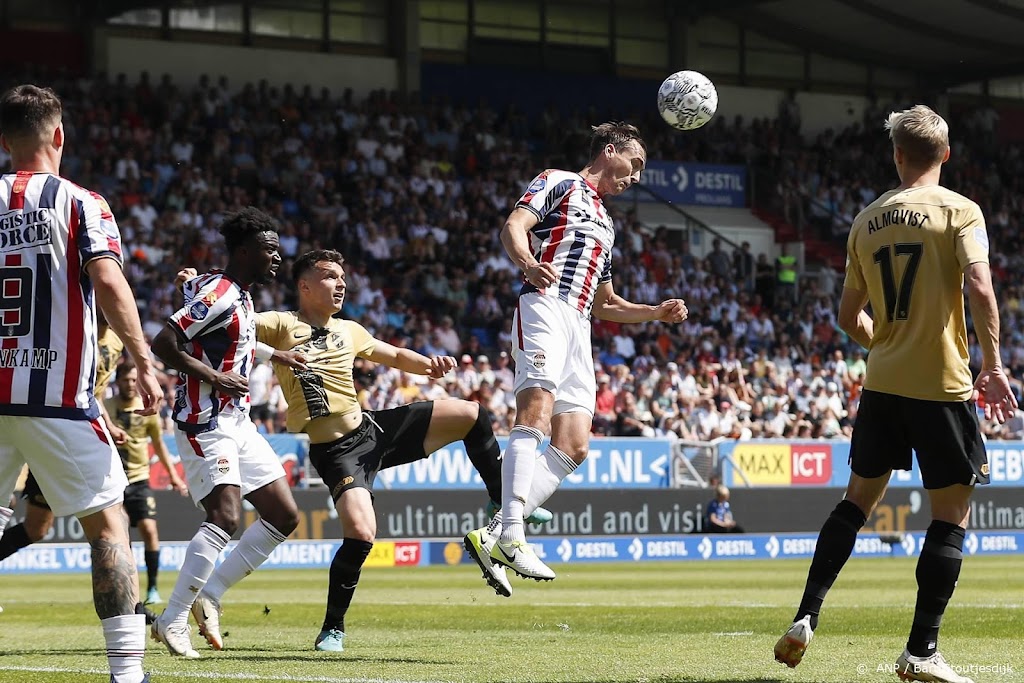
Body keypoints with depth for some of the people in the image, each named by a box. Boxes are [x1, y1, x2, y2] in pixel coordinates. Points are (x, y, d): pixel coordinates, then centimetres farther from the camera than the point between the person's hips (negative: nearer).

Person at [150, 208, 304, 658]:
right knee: (225, 519, -21)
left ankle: (209, 596, 11)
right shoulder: (218, 295, -15)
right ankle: (172, 620, -14)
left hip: (237, 423, 10)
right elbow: (164, 344, -23)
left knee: (284, 516, 7)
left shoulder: (241, 298, 15)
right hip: (205, 423, -10)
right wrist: (216, 379, -25)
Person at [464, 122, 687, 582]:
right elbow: (514, 226, -8)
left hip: (578, 328, 8)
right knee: (536, 417, -25)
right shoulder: (559, 183, 10)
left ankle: (492, 536, -9)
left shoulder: (605, 223, 34)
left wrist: (657, 312, 29)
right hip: (545, 307, -8)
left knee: (573, 447, -5)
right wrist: (529, 264, -28)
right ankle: (510, 535, -35)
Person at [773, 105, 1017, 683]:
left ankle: (806, 619, 11)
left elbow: (850, 316, 14)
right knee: (953, 515, 3)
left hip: (882, 382, 5)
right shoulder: (959, 212, -5)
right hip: (942, 385, -5)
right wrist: (993, 366, -13)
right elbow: (981, 288, -20)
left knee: (859, 499, 18)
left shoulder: (868, 220, 10)